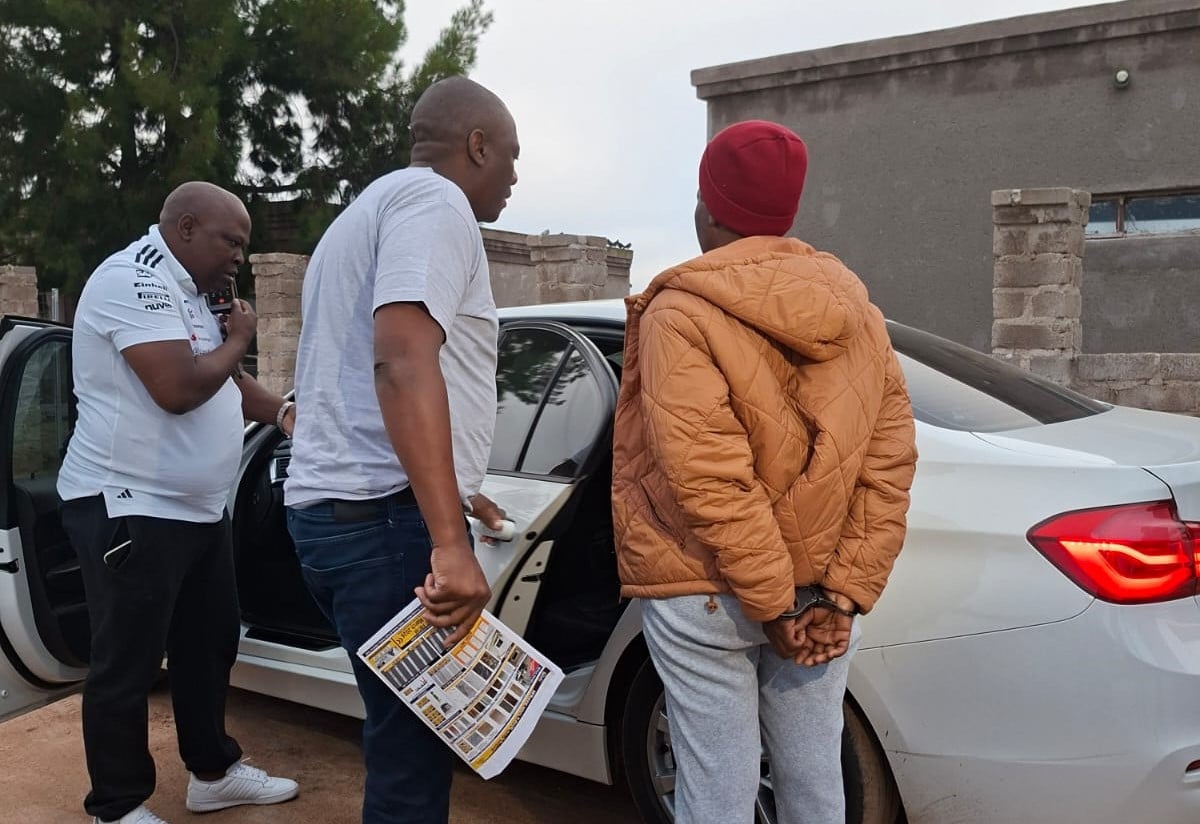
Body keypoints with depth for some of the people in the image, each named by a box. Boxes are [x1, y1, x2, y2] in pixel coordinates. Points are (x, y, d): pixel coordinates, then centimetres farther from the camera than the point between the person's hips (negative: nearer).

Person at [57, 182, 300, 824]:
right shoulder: (135, 278, -17)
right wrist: (237, 339, -11)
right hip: (129, 511, -10)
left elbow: (225, 380, 22)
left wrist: (283, 412, 6)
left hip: (197, 508, 10)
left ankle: (213, 772, 33)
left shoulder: (185, 291, 14)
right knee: (127, 664, 3)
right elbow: (179, 389, -28)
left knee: (210, 644, 18)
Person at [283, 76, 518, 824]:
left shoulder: (367, 211, 25)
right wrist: (450, 542, -30)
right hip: (388, 518, -10)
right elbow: (403, 361, -24)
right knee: (413, 758, -2)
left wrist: (447, 497, 42)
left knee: (407, 738, 16)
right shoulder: (433, 199, -7)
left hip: (334, 508, 10)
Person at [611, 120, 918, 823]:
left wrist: (772, 606, -14)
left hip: (707, 595, -5)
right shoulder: (855, 310, 5)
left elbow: (708, 476, -20)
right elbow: (891, 458, 0)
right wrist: (844, 593, -3)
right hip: (819, 593, 5)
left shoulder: (680, 313, -11)